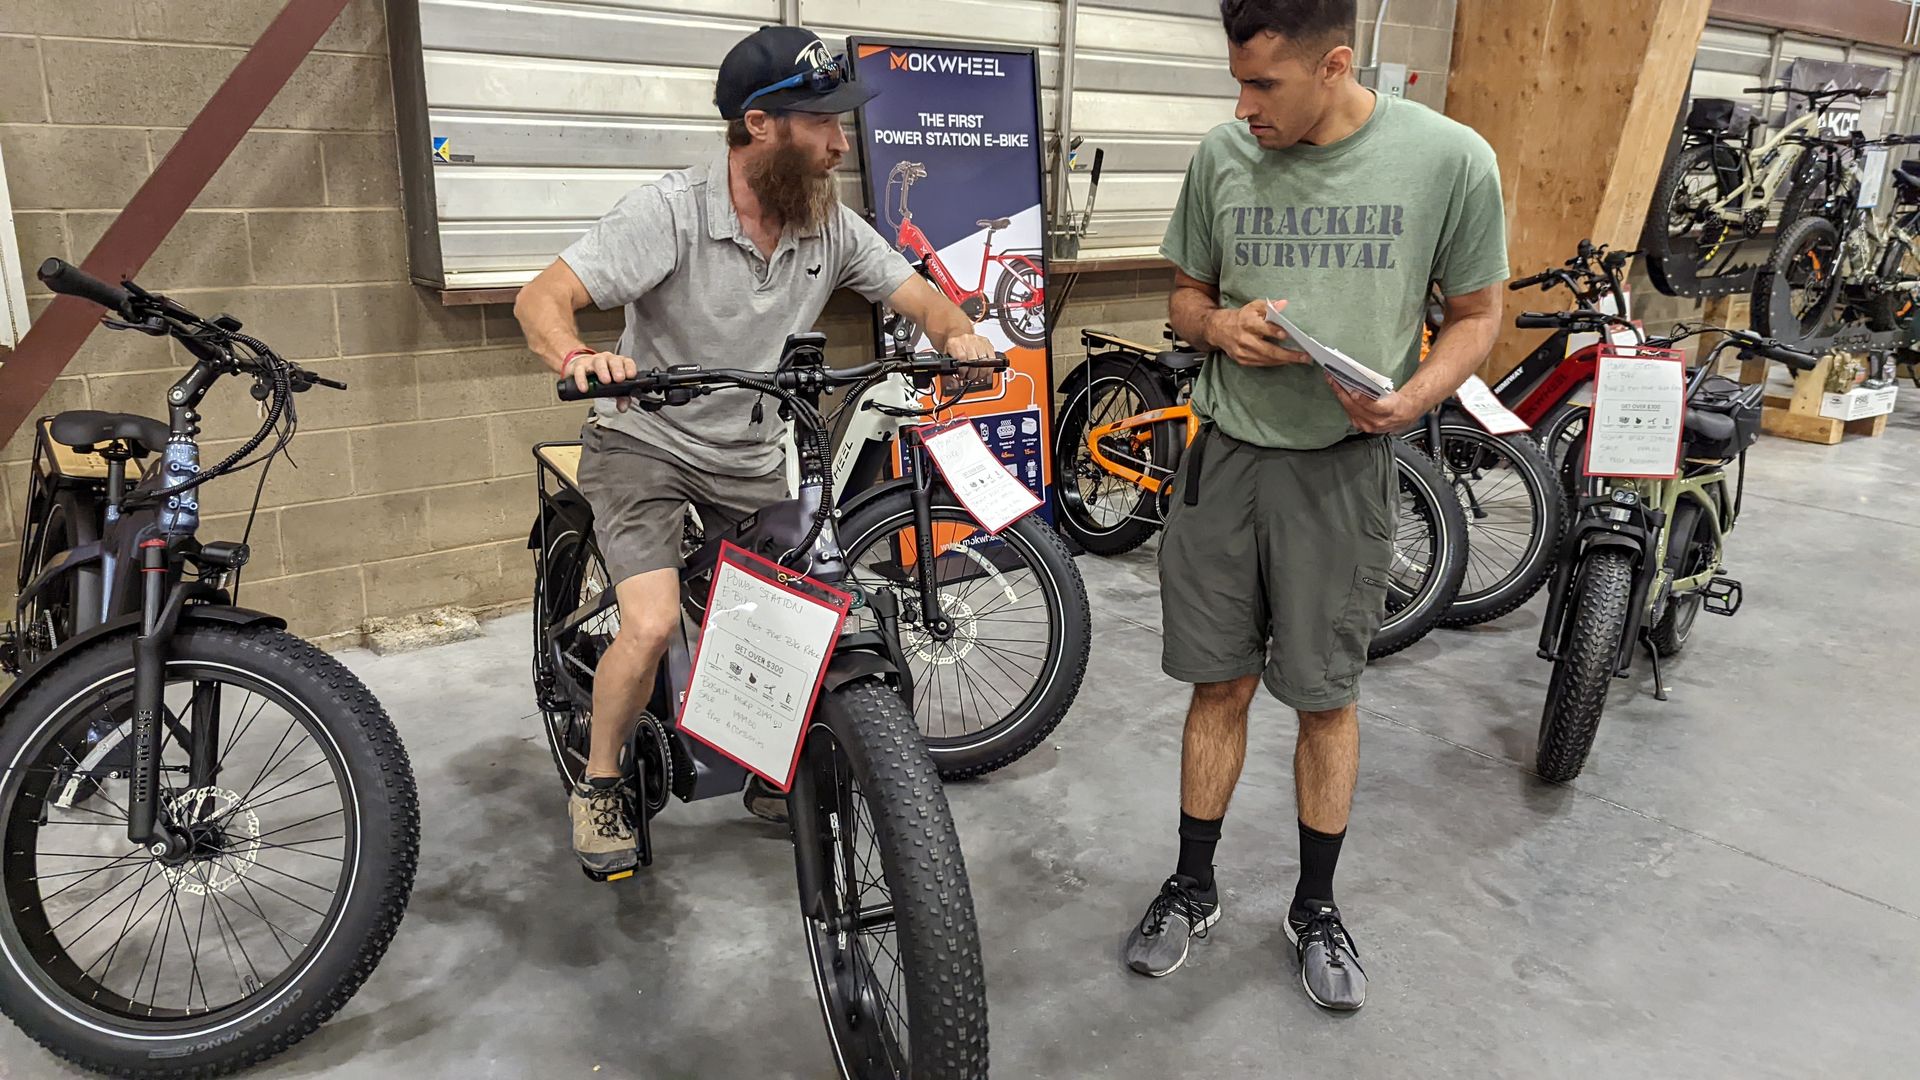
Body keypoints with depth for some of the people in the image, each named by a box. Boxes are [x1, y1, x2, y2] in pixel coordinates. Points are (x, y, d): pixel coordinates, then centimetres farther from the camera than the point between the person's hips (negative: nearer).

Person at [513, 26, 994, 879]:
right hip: (644, 442, -4)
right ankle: (598, 786, 8)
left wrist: (958, 331, -24)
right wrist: (575, 357, -46)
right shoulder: (670, 212, -21)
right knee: (653, 623, -21)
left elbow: (918, 296, 0)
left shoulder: (831, 227, -7)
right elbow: (542, 298, -23)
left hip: (751, 456, 5)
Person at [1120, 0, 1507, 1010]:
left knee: (1325, 696, 10)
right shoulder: (1221, 157, -2)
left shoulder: (1449, 159, -8)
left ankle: (1315, 906, 31)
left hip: (1345, 466, -1)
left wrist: (1412, 397, -17)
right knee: (1220, 686, 10)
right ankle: (1193, 887, 30)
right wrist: (1220, 325, -12)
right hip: (1226, 456, 2)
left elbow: (1478, 312, 2)